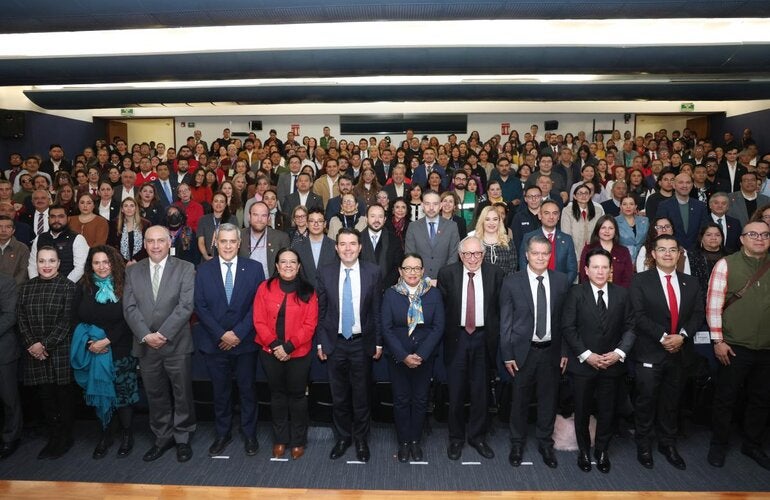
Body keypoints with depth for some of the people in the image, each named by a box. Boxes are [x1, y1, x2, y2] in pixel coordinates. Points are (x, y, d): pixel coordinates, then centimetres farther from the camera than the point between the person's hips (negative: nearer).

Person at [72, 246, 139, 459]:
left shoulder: (124, 286, -5)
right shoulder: (83, 287, 3)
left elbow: (128, 320, -9)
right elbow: (77, 319, 4)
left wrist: (107, 341, -16)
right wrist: (89, 342, -9)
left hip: (120, 351, -2)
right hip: (92, 351, 2)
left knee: (123, 392, 4)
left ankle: (126, 433, 20)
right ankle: (106, 434, 23)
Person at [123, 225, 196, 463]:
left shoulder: (185, 269, -4)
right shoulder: (133, 271, 7)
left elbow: (186, 306, -12)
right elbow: (129, 307, 0)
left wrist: (163, 334, -17)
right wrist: (146, 335, -13)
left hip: (176, 344, -3)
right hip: (145, 345, 3)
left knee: (182, 394, 7)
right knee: (155, 395, 13)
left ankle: (182, 439, 23)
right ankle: (163, 437, 29)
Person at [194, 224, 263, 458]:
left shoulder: (254, 268, -2)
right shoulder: (204, 270, 1)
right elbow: (200, 306, -3)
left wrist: (238, 333, -12)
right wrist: (221, 334, -11)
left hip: (245, 342, -1)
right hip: (215, 342, 1)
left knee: (247, 390, 10)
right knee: (220, 392, 13)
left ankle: (249, 434, 25)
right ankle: (223, 434, 29)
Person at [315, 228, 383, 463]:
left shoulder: (373, 272, -5)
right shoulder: (325, 273, -2)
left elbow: (377, 310, -1)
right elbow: (320, 310, 3)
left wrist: (378, 342, -1)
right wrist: (320, 342, 1)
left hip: (362, 342, -1)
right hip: (335, 343, 1)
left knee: (361, 395, 11)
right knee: (339, 396, 13)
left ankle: (361, 439, 30)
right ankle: (342, 437, 33)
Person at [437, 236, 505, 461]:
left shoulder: (495, 273, -3)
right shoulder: (447, 273, -6)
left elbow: (500, 307, 2)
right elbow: (440, 306, -1)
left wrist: (495, 336, -1)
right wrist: (443, 334, -2)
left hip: (483, 338, 1)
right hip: (456, 337, -1)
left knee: (480, 391, 13)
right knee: (456, 392, 9)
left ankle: (477, 436, 31)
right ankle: (456, 438, 27)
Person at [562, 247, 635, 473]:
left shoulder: (621, 294, 2)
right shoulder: (576, 293, -6)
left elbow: (630, 327, 2)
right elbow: (568, 328, -9)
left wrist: (619, 352, -11)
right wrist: (586, 355, -15)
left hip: (612, 364, 2)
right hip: (582, 364, -2)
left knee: (607, 411, 12)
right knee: (582, 410, 11)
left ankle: (601, 450, 33)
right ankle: (584, 450, 32)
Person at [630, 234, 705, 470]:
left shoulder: (691, 283, 9)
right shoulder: (640, 281, -5)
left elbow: (698, 314, 4)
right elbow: (639, 316, -12)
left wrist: (682, 335, -12)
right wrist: (662, 337, -18)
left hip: (679, 352, 4)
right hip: (649, 353, -4)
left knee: (672, 402, 14)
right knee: (646, 401, 5)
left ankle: (668, 444, 30)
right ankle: (643, 446, 21)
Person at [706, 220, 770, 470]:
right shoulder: (726, 264, -6)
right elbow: (713, 304, -8)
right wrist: (718, 340, -10)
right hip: (734, 346, -4)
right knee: (725, 398, 8)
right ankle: (718, 445, 24)